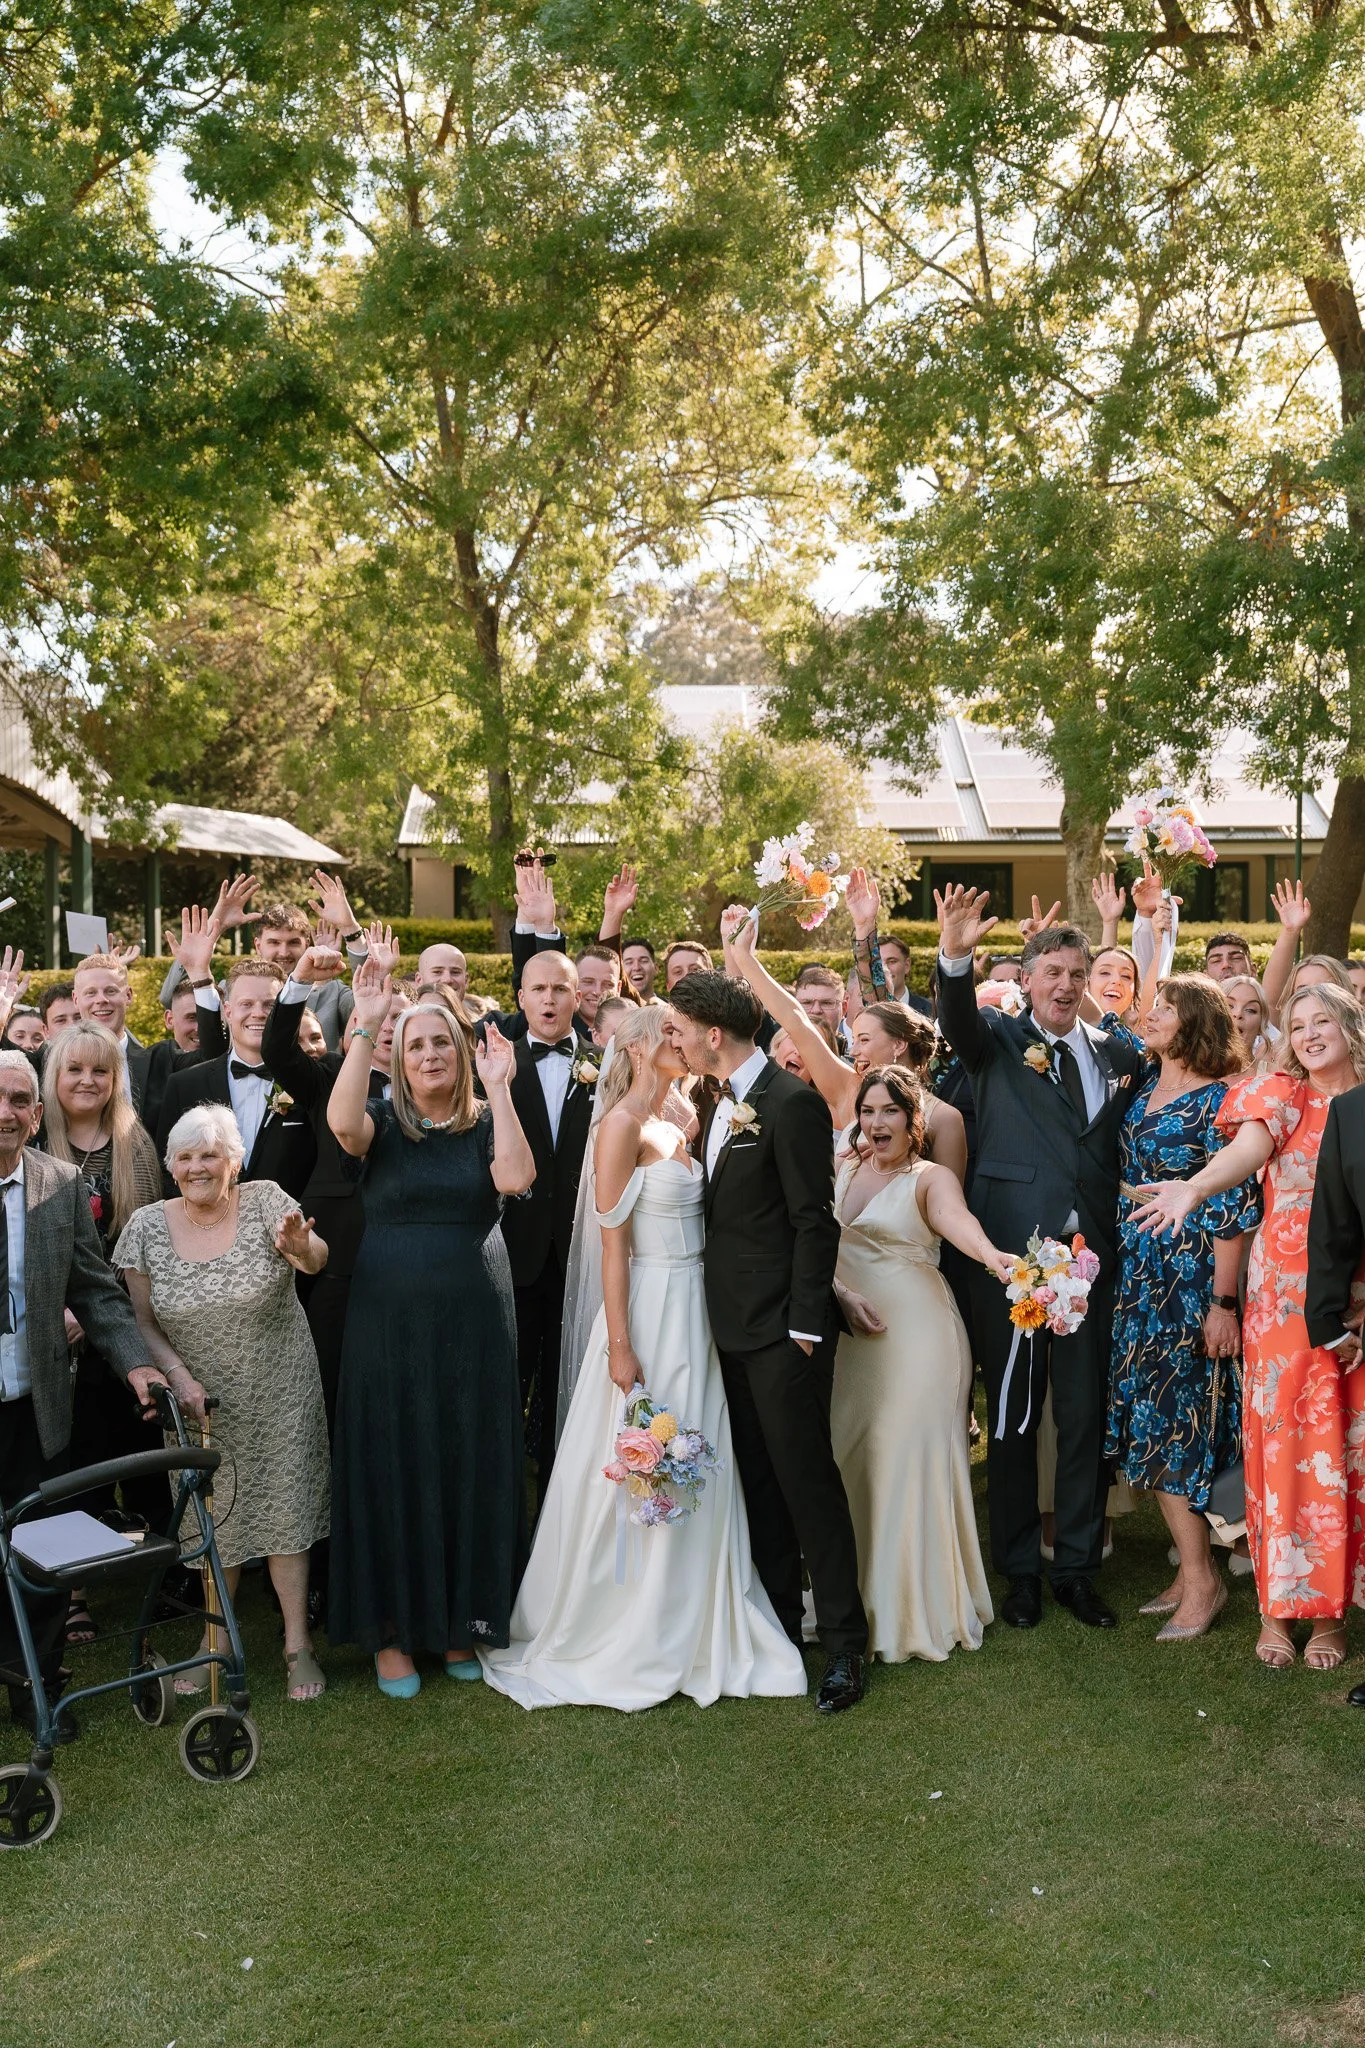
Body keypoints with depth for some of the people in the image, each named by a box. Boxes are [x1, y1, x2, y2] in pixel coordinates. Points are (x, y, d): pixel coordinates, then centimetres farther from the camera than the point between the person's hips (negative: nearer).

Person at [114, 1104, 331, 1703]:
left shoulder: (264, 1201, -11)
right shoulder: (147, 1226, -7)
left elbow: (316, 1260, -28)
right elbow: (144, 1320, 0)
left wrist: (299, 1246, -52)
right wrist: (177, 1373, -16)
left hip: (279, 1395, -1)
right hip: (201, 1399, 2)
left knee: (285, 1511, 3)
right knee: (213, 1518, 12)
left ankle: (297, 1643, 15)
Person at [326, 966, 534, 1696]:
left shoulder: (486, 1126, 5)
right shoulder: (383, 1124, 2)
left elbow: (516, 1178, -16)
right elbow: (342, 1122, -22)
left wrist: (499, 1088, -16)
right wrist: (365, 1028, -23)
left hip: (473, 1322, 1)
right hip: (390, 1320, -1)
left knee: (471, 1469, 8)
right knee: (392, 1469, 4)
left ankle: (458, 1624, 24)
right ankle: (392, 1631, 16)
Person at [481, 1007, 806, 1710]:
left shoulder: (675, 1126, 12)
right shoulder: (623, 1125, -12)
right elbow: (614, 1241, -15)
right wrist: (620, 1345, -18)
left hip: (693, 1313, 8)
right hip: (649, 1313, -8)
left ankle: (688, 1632, 25)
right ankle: (619, 1643, 17)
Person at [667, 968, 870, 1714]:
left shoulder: (791, 1103, -16)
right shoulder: (719, 1103, 11)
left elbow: (814, 1222, -17)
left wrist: (804, 1325, -17)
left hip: (782, 1327, -8)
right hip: (735, 1325, 9)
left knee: (805, 1477, -2)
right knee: (758, 1479, 15)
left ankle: (844, 1640, 10)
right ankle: (777, 1621, 28)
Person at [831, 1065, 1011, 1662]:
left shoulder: (931, 1178, -4)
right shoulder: (840, 1172, 9)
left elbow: (956, 1217, -26)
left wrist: (991, 1255, -47)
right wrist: (842, 1295, -16)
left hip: (916, 1336, -4)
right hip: (848, 1334, 4)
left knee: (909, 1461, -1)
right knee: (848, 1458, 7)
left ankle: (917, 1609, 13)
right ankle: (854, 1605, 22)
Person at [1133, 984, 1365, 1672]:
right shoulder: (1280, 1095, 2)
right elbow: (1249, 1147, -19)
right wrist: (1197, 1186, -39)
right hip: (1285, 1294, -1)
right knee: (1282, 1441, 0)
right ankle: (1278, 1607, 10)